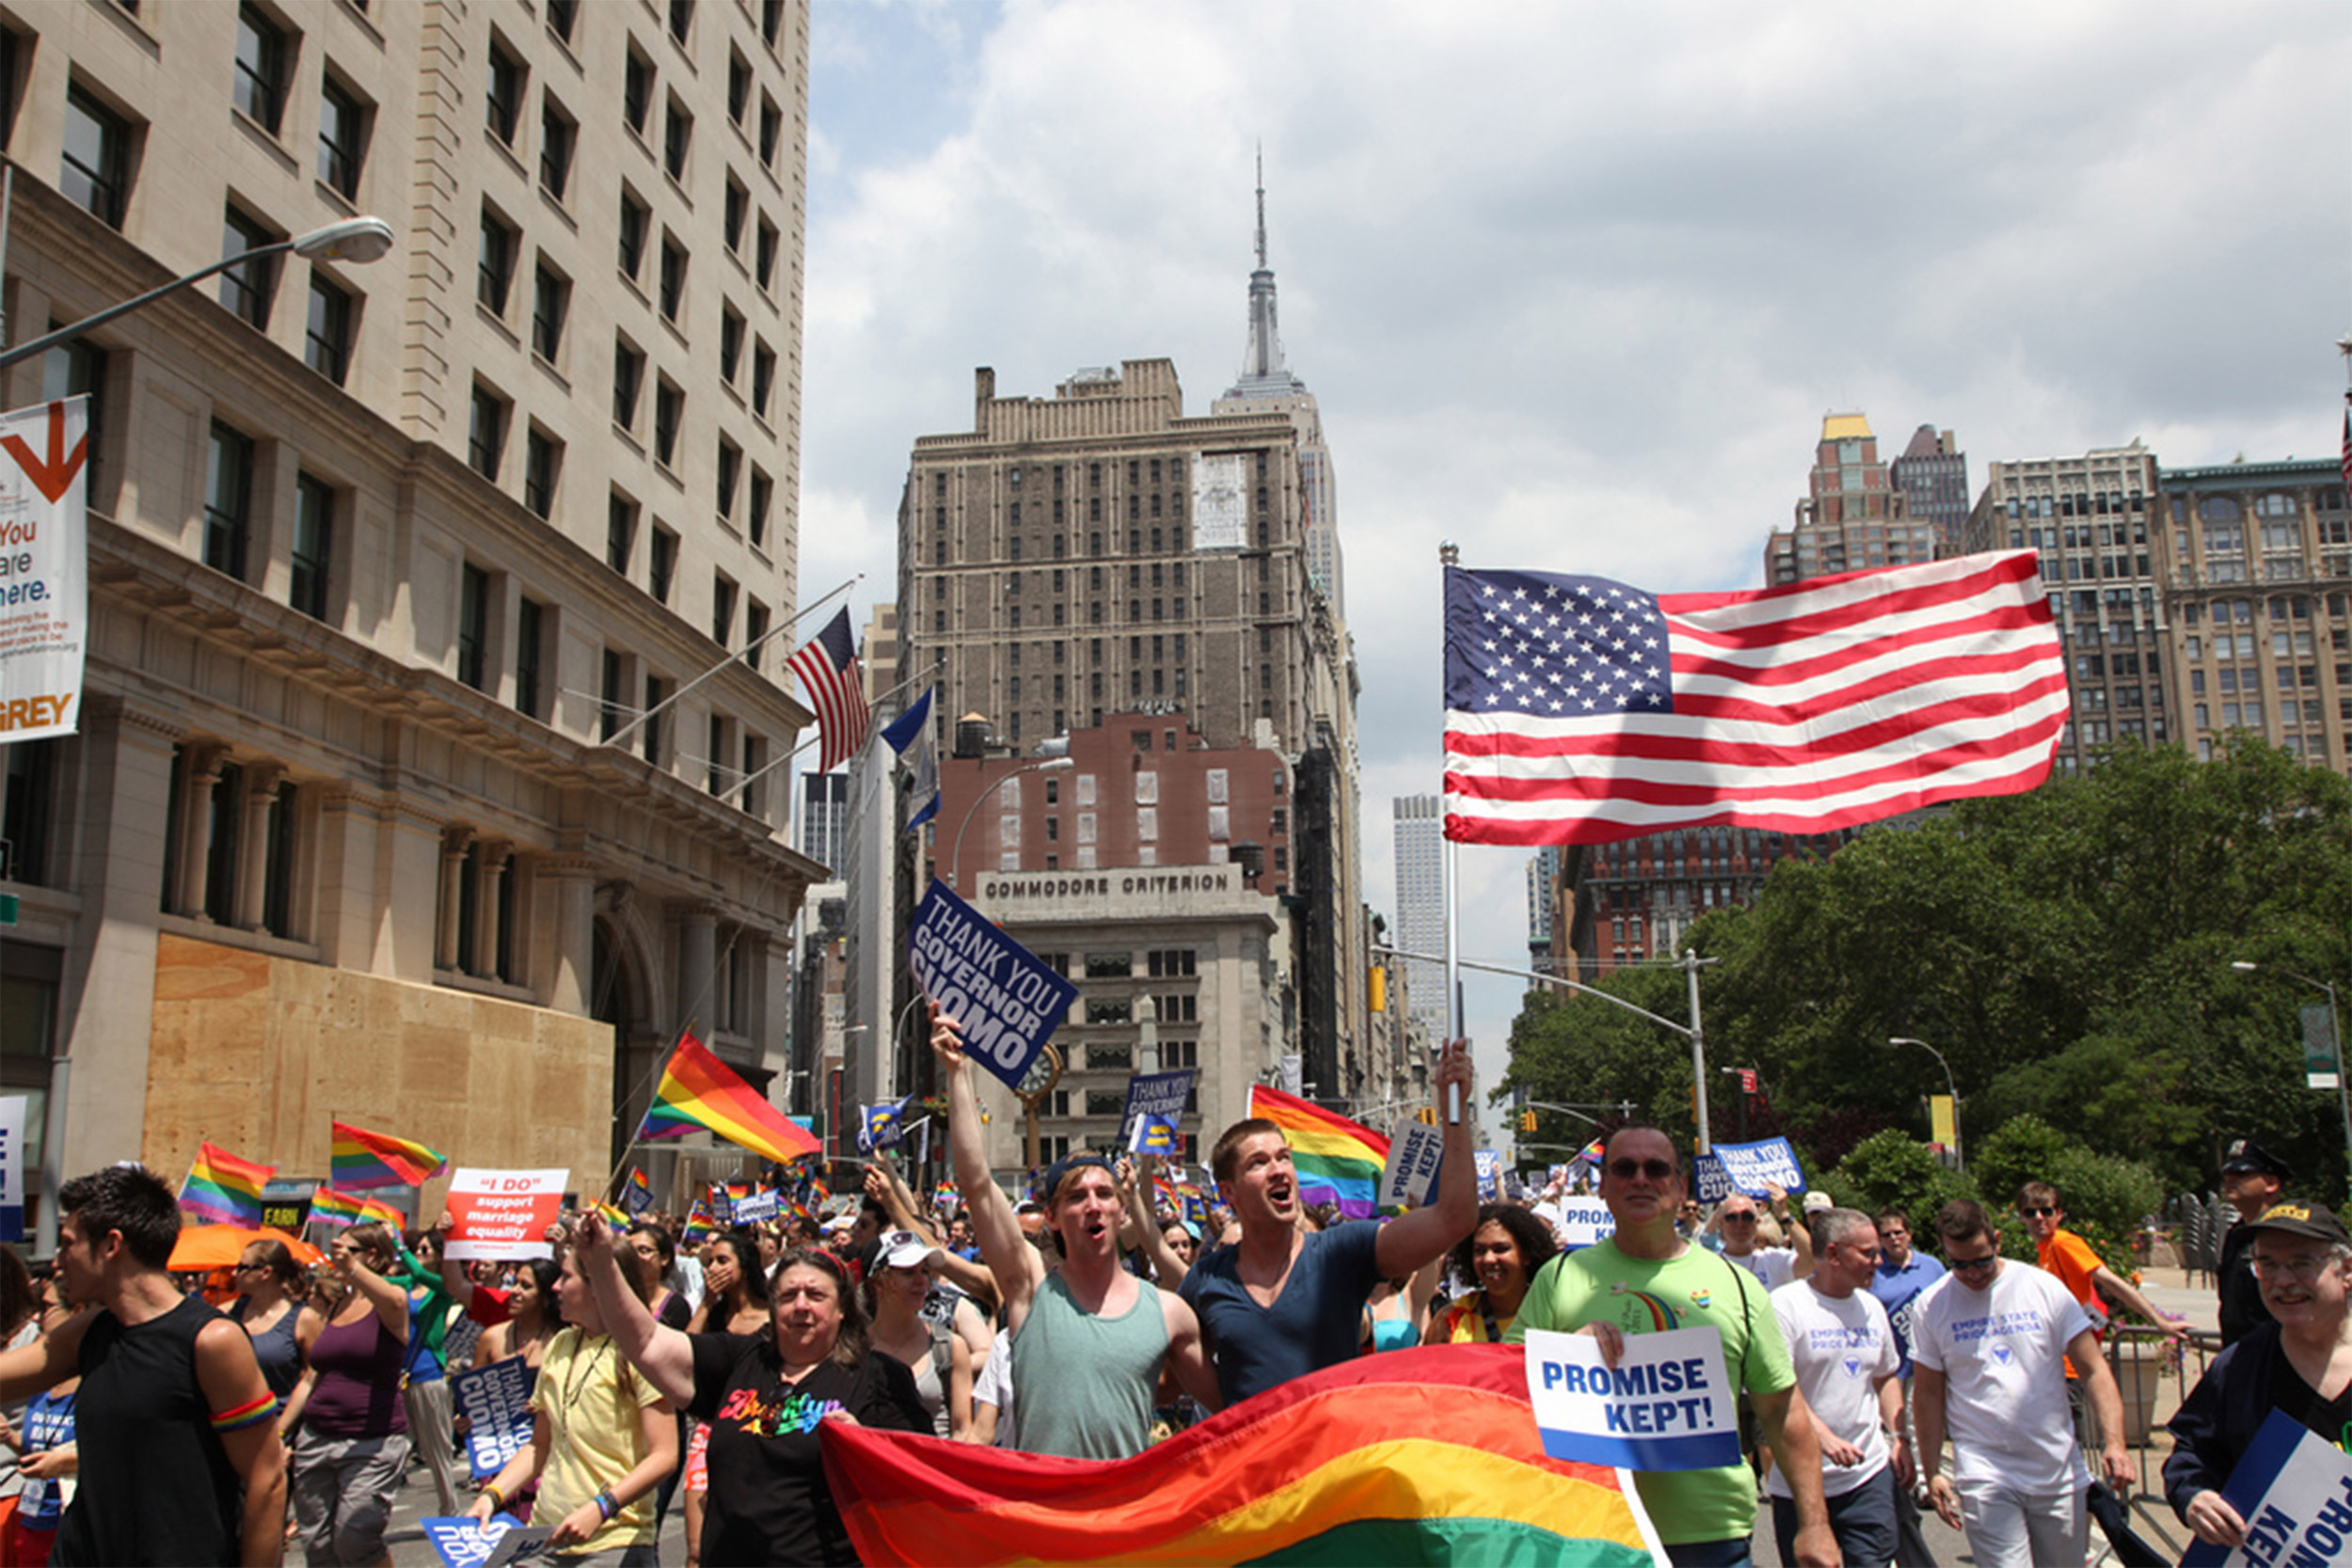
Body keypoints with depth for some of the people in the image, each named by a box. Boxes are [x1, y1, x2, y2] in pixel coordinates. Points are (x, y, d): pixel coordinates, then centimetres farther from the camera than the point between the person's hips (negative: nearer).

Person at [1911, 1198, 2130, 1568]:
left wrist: (2114, 1443, -12)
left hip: (2059, 1472, 2)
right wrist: (1932, 1473, 2)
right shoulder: (1930, 1307, -1)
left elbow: (2094, 1370, -1)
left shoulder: (2044, 1288, -1)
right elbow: (1928, 1394, 5)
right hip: (1985, 1477, -1)